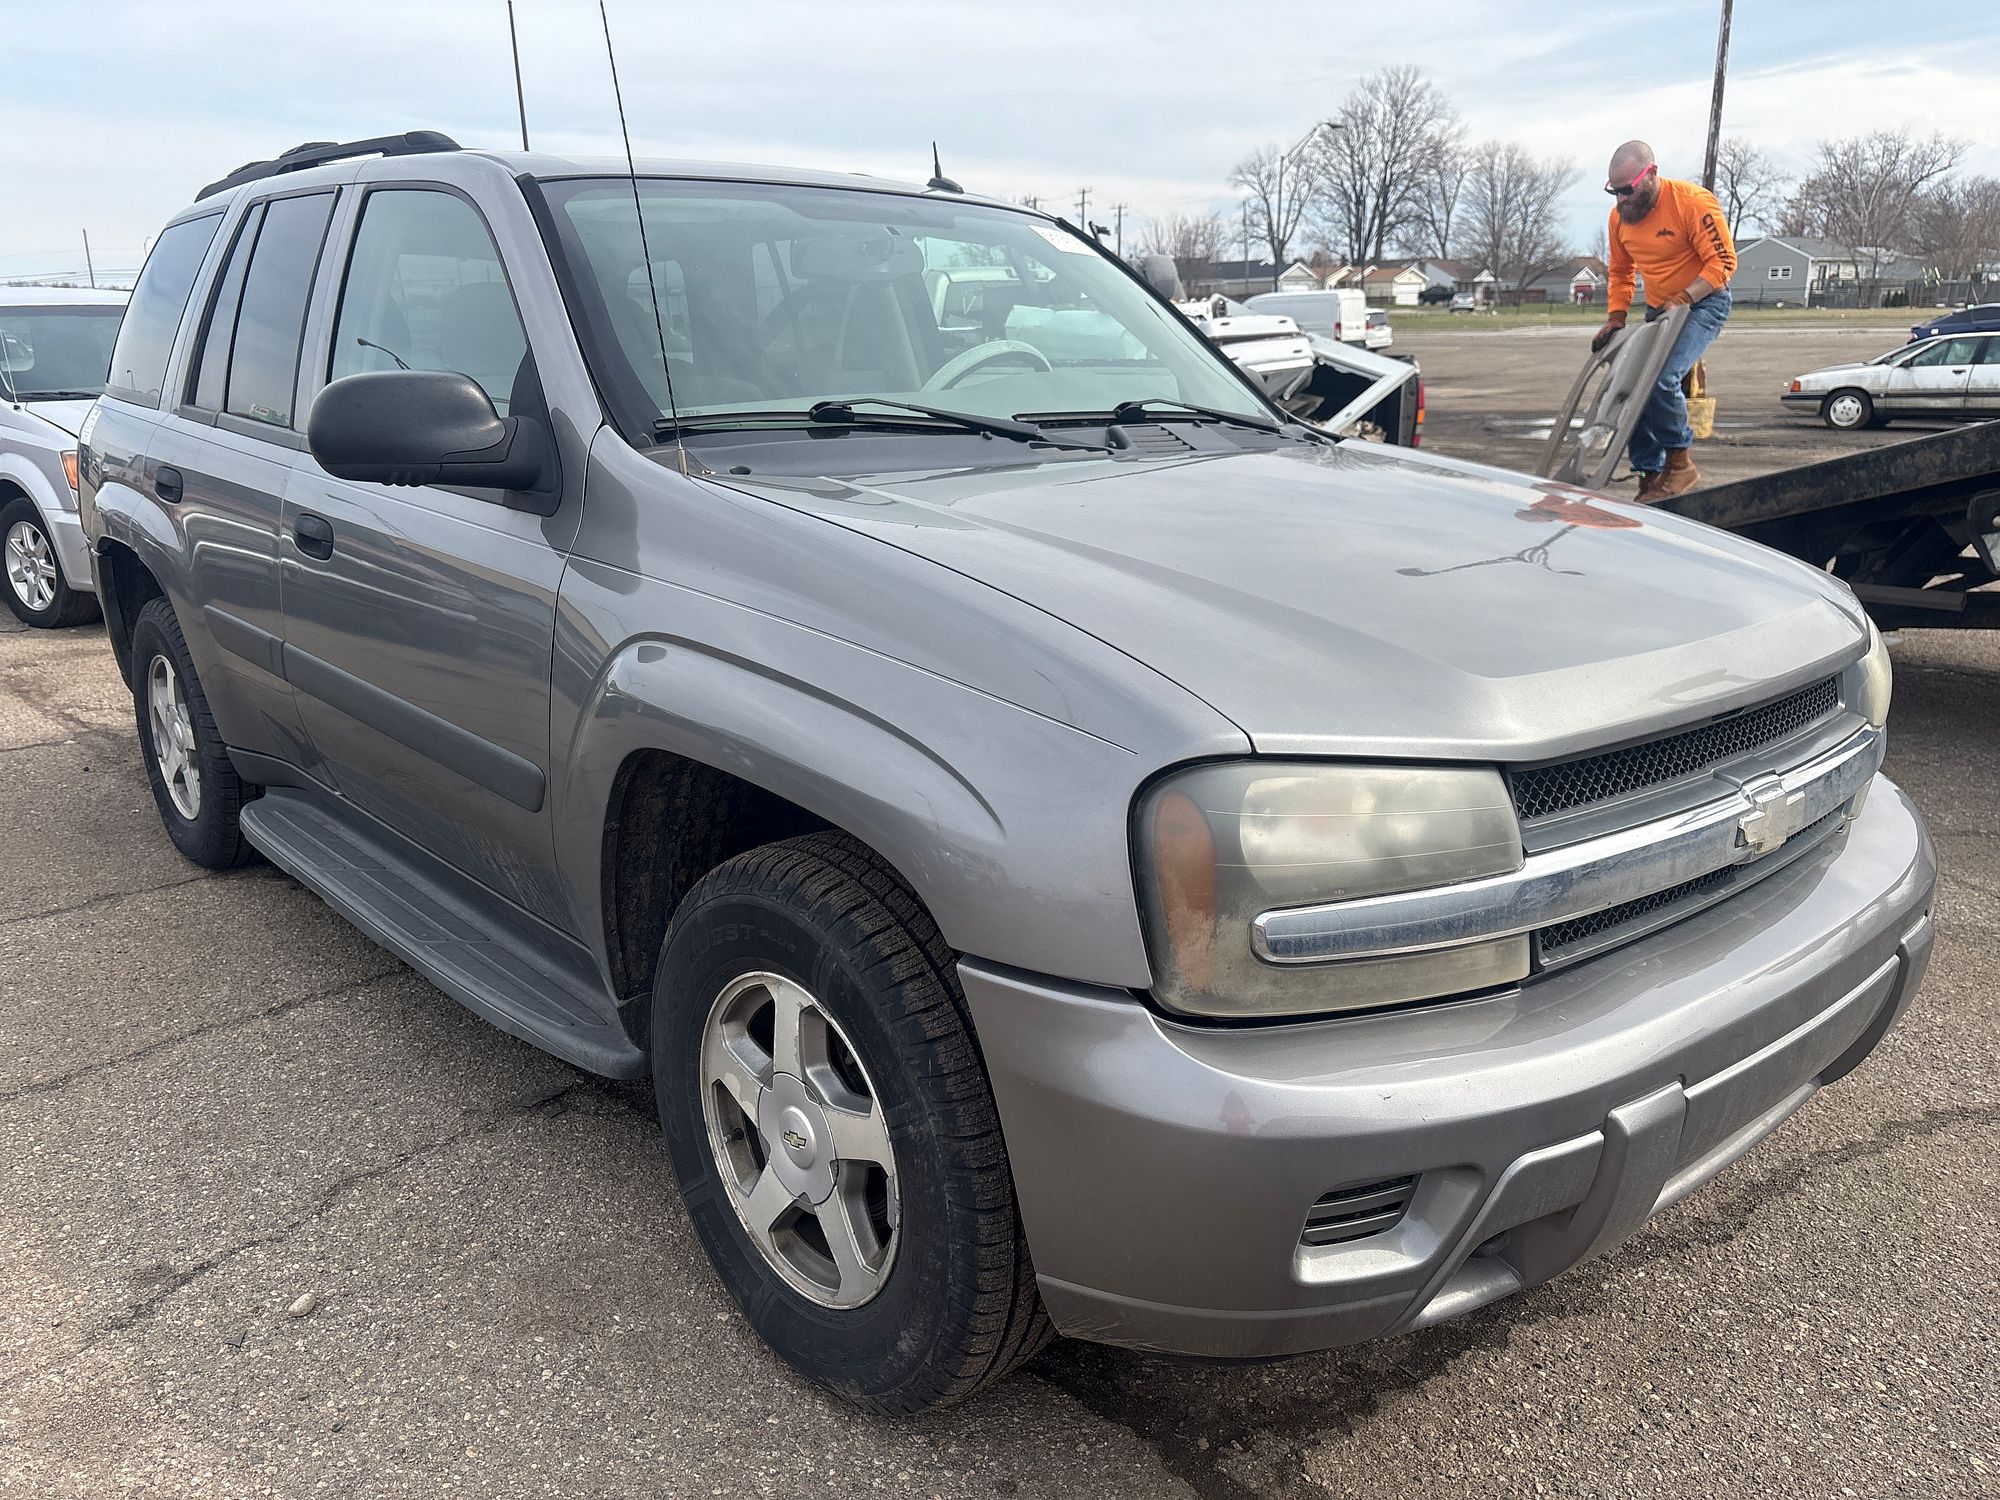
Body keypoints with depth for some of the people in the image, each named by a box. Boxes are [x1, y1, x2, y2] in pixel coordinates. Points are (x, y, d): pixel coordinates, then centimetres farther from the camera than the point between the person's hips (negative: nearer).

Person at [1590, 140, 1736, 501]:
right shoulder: (1619, 217, -1)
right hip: (1658, 309, 7)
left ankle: (1679, 464, -11)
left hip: (1703, 302, -7)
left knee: (1662, 378, -27)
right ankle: (1650, 477, 8)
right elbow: (1620, 272, 14)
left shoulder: (1693, 201, -21)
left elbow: (1723, 261, -21)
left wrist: (1680, 300, -30)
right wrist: (1616, 317, 2)